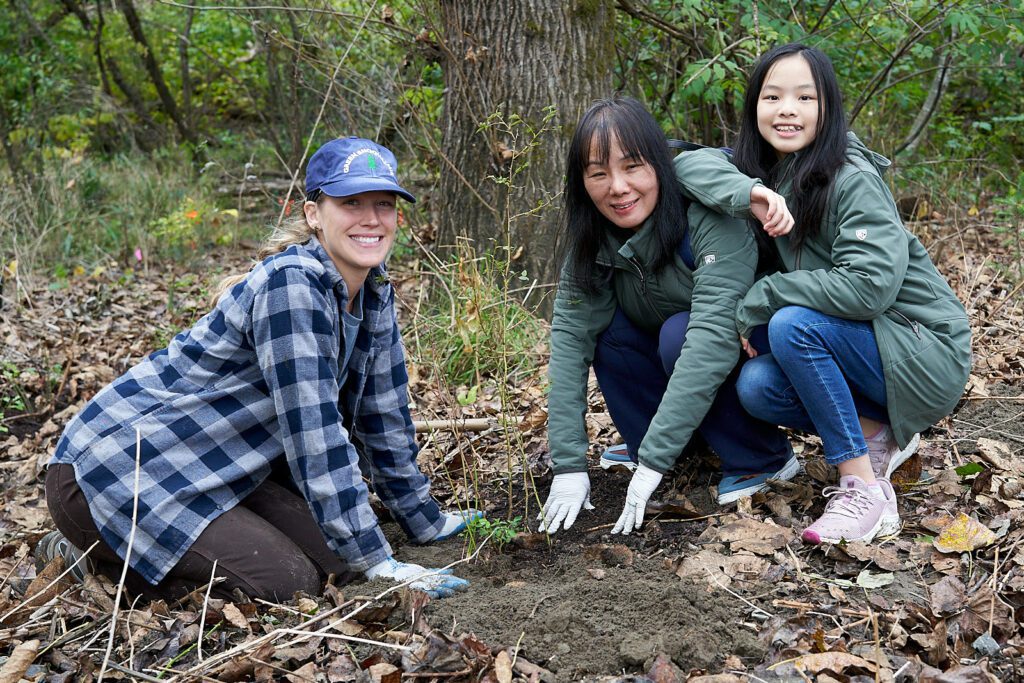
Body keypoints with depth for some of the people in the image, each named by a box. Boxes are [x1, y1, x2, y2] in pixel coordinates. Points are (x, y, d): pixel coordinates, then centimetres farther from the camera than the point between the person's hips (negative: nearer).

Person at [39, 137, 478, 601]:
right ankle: (95, 558, 1)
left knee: (331, 559, -3)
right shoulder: (291, 284, -25)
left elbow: (382, 413, 11)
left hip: (218, 469, 9)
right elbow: (314, 433, -27)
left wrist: (426, 521, 15)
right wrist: (375, 562, -22)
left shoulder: (374, 296, 2)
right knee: (289, 583, -18)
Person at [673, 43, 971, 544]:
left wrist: (757, 302, -22)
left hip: (925, 352, -7)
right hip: (847, 345, 7)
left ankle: (865, 489, -20)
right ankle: (879, 436, 5)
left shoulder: (854, 180, -20)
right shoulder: (769, 173, 1)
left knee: (793, 325, -29)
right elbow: (689, 163, -11)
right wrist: (748, 193, -32)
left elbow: (871, 285, -29)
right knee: (755, 385, -17)